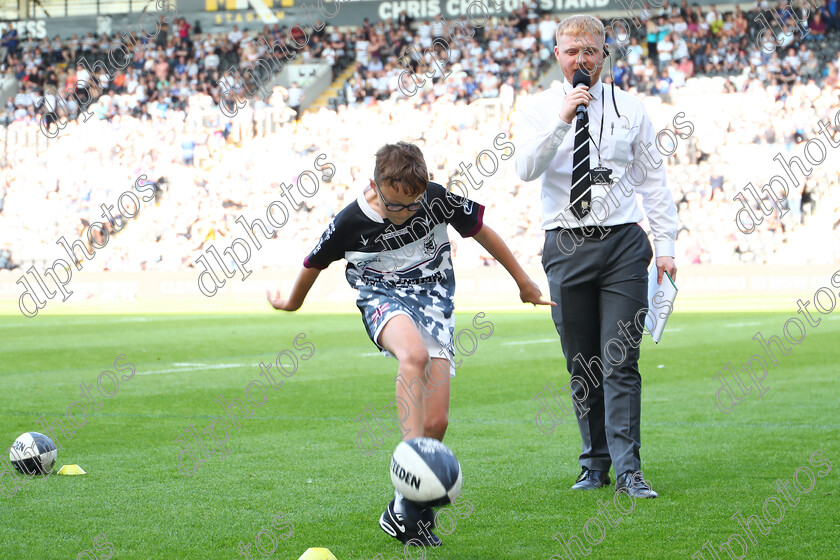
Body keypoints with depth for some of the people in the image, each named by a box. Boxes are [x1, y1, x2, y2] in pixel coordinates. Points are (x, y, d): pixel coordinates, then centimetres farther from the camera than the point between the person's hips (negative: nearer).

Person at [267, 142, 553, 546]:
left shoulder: (438, 200, -11)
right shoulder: (350, 223, -13)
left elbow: (482, 231, 6)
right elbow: (314, 264, 6)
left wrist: (523, 281, 16)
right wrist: (291, 303, 23)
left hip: (434, 300, 2)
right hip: (383, 300, -2)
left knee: (436, 422, -12)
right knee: (413, 354, -40)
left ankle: (402, 511, 6)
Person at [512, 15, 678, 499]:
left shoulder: (630, 108, 8)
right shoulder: (539, 110, 5)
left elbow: (653, 178, 10)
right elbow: (526, 168, -12)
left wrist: (666, 244, 4)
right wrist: (563, 119, -22)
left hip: (623, 243, 0)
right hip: (567, 248, 1)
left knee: (621, 363, -8)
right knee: (581, 367, 6)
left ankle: (628, 470, -9)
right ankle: (595, 465, 17)